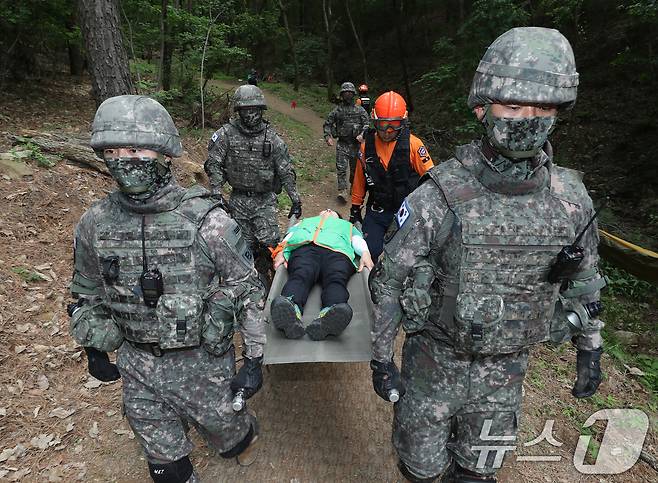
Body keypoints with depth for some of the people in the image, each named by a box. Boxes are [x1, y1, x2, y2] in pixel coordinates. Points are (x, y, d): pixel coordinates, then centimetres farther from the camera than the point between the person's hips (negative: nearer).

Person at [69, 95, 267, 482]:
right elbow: (88, 294, 8)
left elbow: (249, 290, -13)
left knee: (223, 429, 23)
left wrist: (255, 358, -11)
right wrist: (94, 351, 15)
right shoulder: (95, 225, -9)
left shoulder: (208, 221, -22)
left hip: (204, 362, -3)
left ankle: (247, 433, 57)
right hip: (137, 364, 3)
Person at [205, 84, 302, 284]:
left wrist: (295, 199, -2)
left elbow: (286, 170, 2)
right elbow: (213, 164, -2)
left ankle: (272, 273, 10)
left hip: (265, 200, -1)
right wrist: (216, 194, -11)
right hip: (239, 199, 1)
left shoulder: (271, 137, 0)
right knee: (246, 245, 7)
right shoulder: (227, 133, -2)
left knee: (269, 242, -14)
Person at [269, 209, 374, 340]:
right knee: (300, 276, -36)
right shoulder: (305, 221, 47)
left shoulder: (347, 225, 47)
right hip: (305, 246, 0)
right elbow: (290, 235, 27)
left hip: (337, 250, 0)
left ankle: (328, 316, -67)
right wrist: (281, 251, 3)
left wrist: (365, 253, 1)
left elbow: (358, 240, 26)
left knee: (336, 279, -36)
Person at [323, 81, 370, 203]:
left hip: (355, 144, 1)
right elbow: (327, 124, 9)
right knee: (341, 168, -11)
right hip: (342, 144, -1)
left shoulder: (360, 110, 6)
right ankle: (342, 191, -12)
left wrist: (362, 134, -18)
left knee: (355, 168, 11)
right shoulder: (337, 110, 6)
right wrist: (328, 137, -6)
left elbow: (367, 124, 0)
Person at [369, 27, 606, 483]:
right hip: (435, 360, -2)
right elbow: (390, 281, -14)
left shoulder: (571, 199, -10)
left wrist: (590, 350, 13)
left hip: (507, 367, 3)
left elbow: (583, 282, 6)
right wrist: (381, 358, -9)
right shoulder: (438, 196, -23)